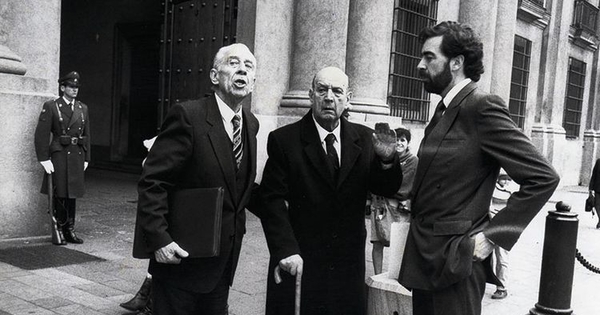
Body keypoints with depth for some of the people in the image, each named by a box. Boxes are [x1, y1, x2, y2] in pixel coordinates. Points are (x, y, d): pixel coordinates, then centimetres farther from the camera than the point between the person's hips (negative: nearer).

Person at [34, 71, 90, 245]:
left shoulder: (83, 108, 12)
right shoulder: (50, 107, -3)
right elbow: (41, 135, -7)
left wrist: (86, 158, 10)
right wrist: (44, 159, -12)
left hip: (77, 156, 4)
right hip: (59, 155, -4)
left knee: (72, 194, 9)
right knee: (59, 194, -1)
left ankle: (70, 230, 18)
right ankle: (58, 231, 8)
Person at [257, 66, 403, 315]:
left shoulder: (364, 139, 4)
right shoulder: (283, 140, -6)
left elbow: (387, 190, 4)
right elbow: (273, 199, -10)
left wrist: (387, 159, -15)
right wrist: (286, 250, -21)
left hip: (349, 266, 3)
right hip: (299, 265, -3)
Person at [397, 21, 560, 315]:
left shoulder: (483, 106, -15)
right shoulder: (444, 110, 11)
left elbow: (543, 177, -19)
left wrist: (491, 236, -18)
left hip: (455, 260, -8)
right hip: (425, 257, 8)